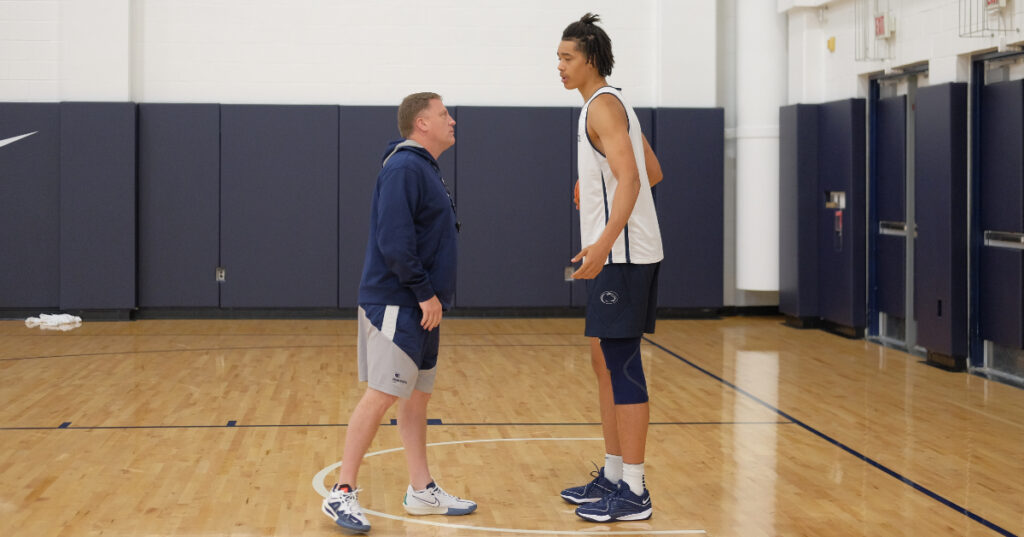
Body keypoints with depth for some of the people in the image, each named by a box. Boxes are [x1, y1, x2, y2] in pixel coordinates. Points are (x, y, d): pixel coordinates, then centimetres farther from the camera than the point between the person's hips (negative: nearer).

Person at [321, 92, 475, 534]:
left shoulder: (426, 169, 17)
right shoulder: (404, 167, -15)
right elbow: (394, 241, -23)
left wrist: (432, 295, 13)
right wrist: (425, 294, -18)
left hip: (420, 307, 10)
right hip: (396, 306, -10)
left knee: (417, 397, 13)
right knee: (380, 395, -9)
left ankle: (421, 490, 20)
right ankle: (342, 493, -4)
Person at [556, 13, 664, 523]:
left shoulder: (602, 105, -12)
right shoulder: (611, 104, 18)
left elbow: (630, 176, -25)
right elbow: (653, 172, 24)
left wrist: (604, 242, -36)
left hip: (623, 256, -11)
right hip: (615, 256, 11)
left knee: (622, 366, -8)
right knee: (605, 362, 14)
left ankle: (634, 493, -4)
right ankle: (613, 476, 22)